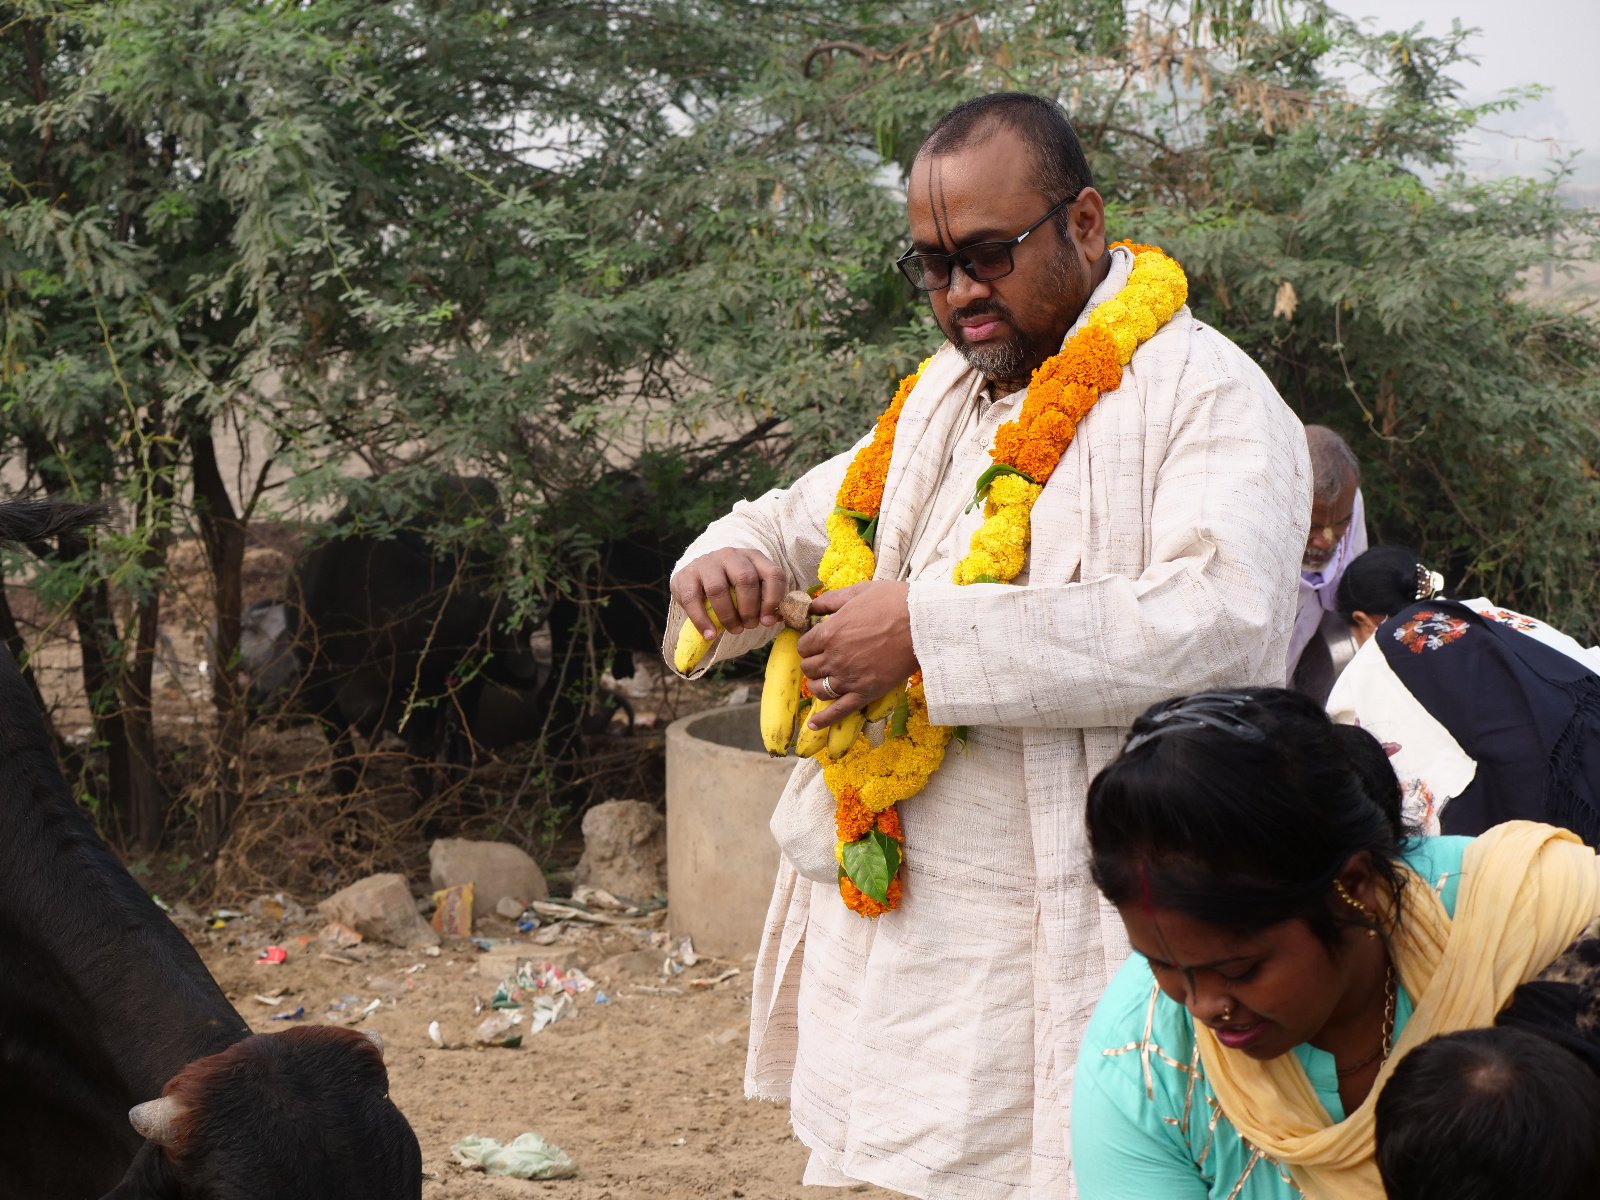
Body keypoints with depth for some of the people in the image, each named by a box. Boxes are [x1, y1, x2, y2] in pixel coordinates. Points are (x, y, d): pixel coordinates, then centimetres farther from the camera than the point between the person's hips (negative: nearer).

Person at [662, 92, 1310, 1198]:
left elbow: (1222, 625, -24)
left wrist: (931, 633, -23)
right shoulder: (941, 402, 18)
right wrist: (734, 560, 3)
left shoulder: (1204, 394, -7)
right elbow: (800, 518, 31)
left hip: (1063, 947, -7)